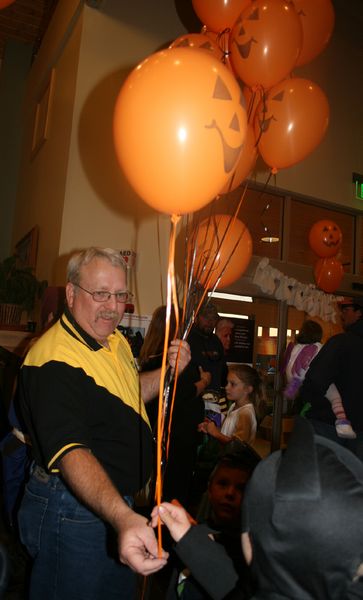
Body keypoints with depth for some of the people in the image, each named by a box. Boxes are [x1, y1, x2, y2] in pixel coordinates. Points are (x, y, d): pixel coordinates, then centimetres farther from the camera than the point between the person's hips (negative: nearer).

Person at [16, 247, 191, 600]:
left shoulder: (115, 341, 4)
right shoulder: (53, 360, -27)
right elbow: (70, 451, -37)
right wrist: (122, 517, -51)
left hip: (117, 503, 9)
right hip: (74, 511, -9)